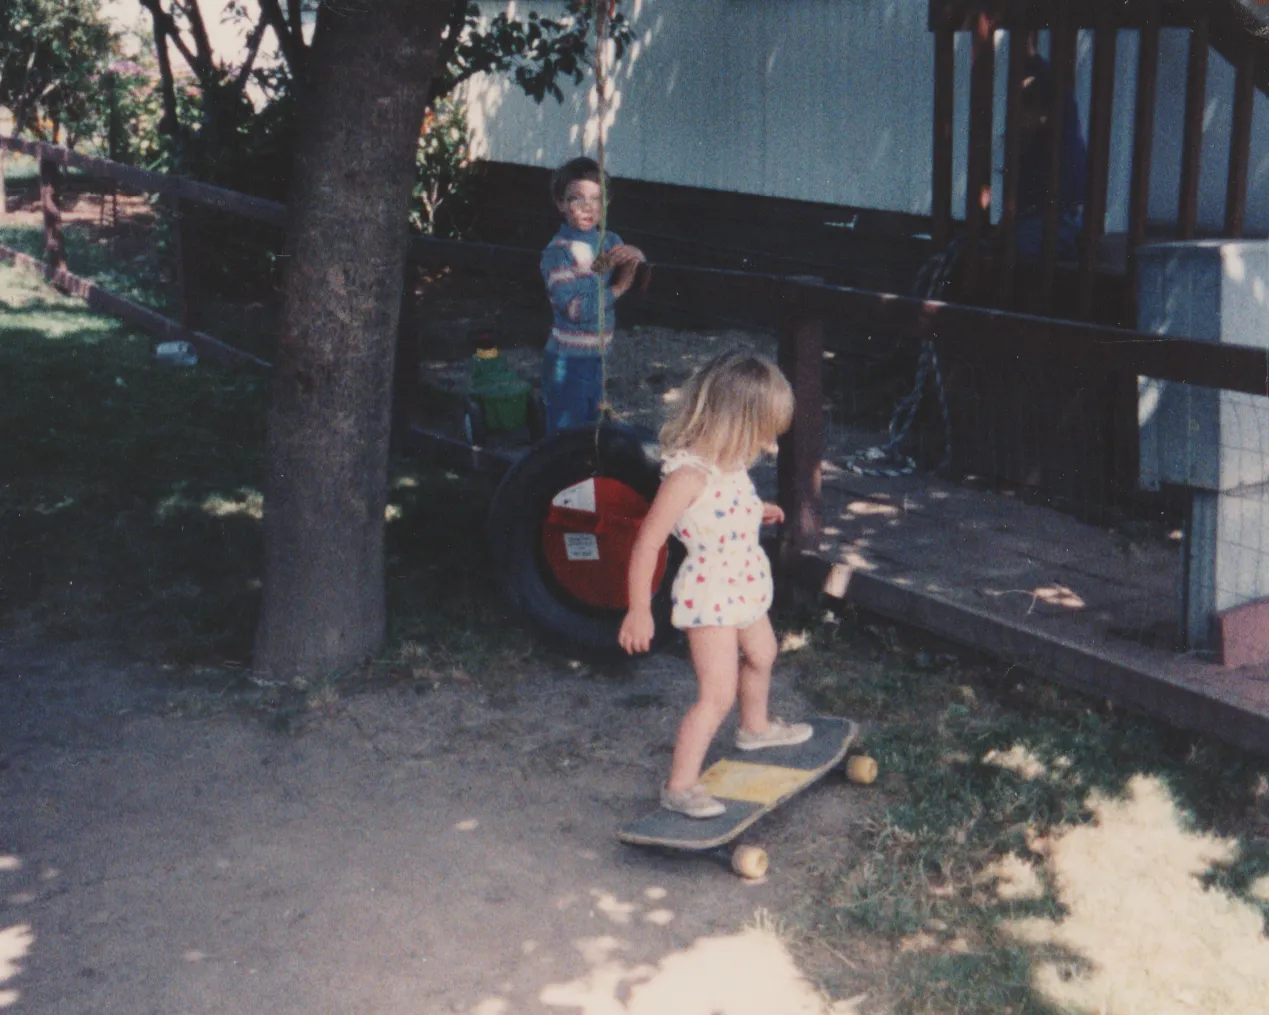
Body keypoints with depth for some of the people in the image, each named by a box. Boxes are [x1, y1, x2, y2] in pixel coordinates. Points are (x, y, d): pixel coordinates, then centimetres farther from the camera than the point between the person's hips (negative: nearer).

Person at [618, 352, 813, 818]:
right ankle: (680, 786, 0)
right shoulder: (688, 473, -30)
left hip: (743, 585, 10)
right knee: (718, 693, -10)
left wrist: (757, 511, 13)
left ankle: (756, 728, 57)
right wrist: (638, 611, -26)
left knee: (760, 655, 30)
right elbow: (647, 542, -28)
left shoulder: (729, 464, -2)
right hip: (708, 593, -10)